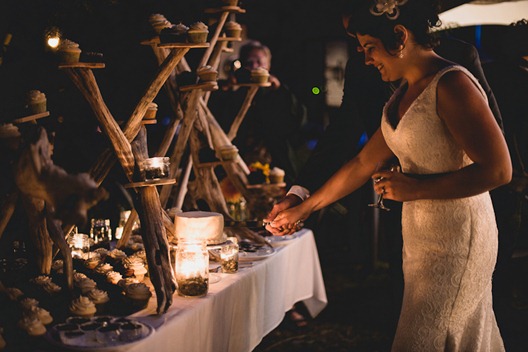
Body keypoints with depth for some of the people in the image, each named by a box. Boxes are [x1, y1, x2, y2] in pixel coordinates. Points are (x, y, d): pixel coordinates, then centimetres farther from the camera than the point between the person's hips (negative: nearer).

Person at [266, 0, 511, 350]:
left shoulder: (451, 85, -16)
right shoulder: (404, 94, 11)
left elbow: (498, 169, -21)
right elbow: (363, 163, 16)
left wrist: (415, 188, -18)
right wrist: (302, 210, 17)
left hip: (456, 241, -8)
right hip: (420, 237, 8)